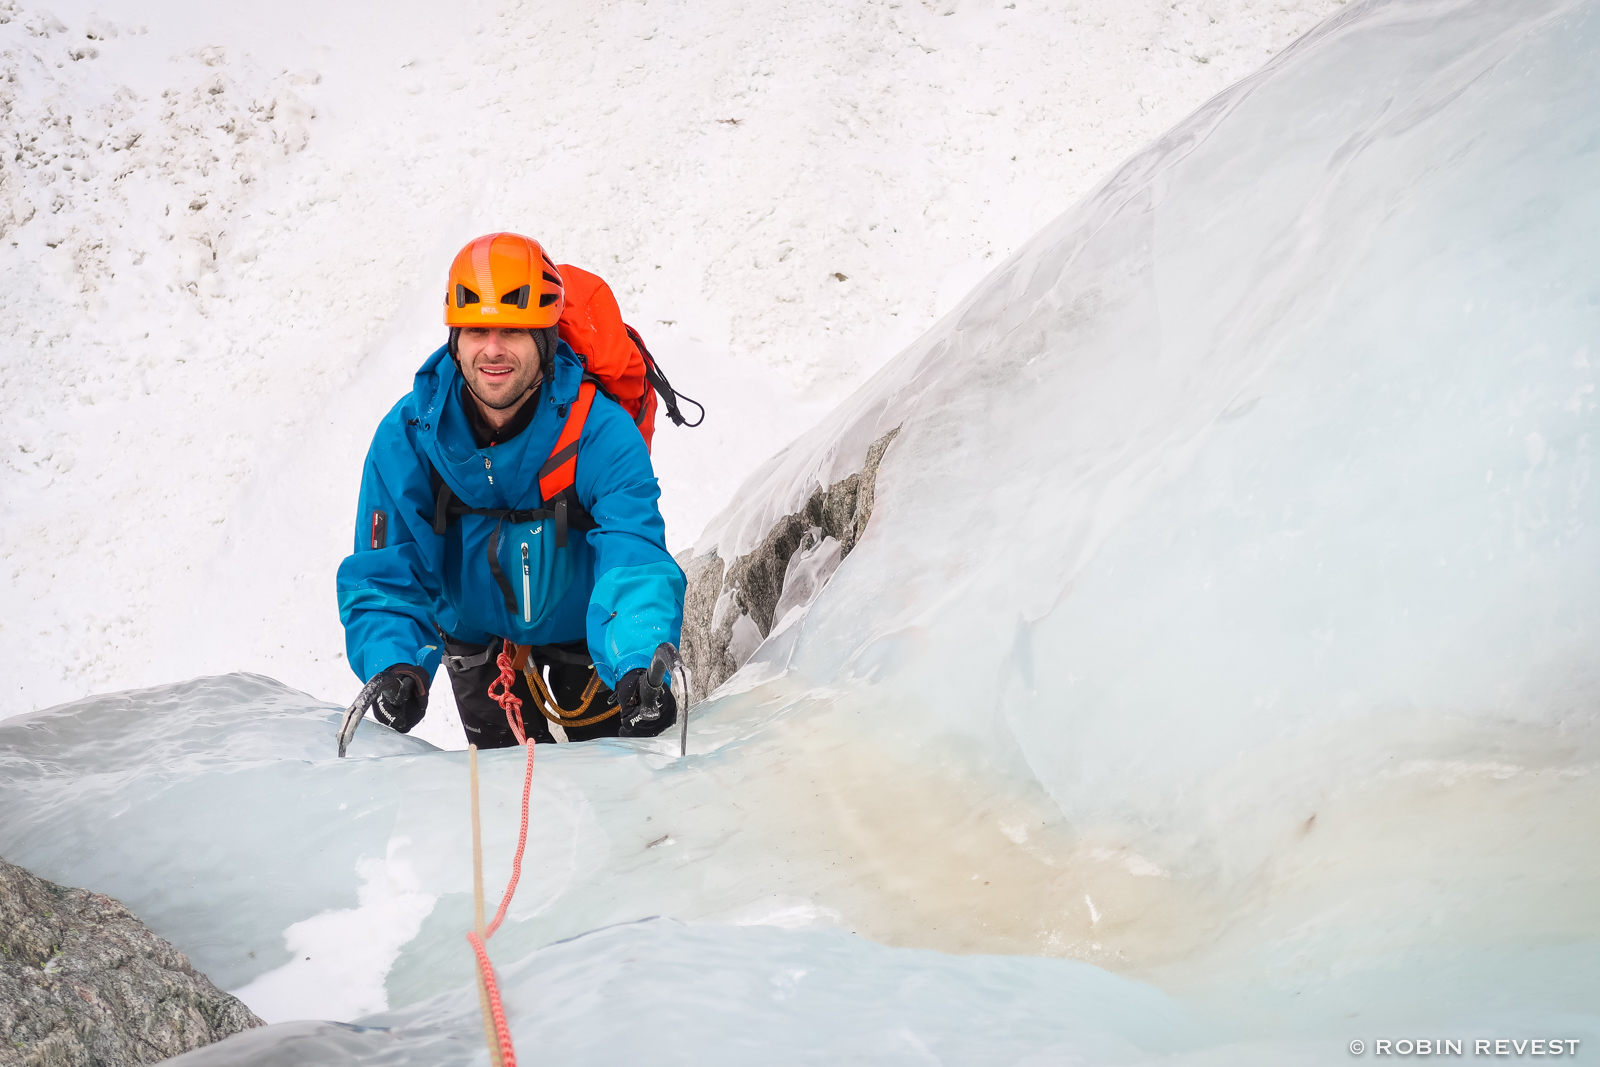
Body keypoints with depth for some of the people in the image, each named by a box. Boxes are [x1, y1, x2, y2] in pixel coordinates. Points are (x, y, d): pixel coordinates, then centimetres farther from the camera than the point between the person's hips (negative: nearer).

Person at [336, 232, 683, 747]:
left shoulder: (599, 431, -33)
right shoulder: (406, 437, -26)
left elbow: (634, 564, -43)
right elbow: (384, 575, -24)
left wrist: (640, 666, -63)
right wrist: (395, 663, -46)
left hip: (578, 626, -1)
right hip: (475, 630, 1)